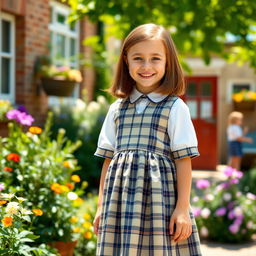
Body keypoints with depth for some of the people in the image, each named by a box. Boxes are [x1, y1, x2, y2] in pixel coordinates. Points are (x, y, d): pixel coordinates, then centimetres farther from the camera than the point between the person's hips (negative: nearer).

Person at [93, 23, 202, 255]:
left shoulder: (175, 108, -1)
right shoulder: (117, 108, 12)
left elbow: (183, 160, -3)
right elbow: (108, 158, 15)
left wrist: (183, 208, -8)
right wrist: (101, 206, 14)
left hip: (160, 199, -4)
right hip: (120, 201, 4)